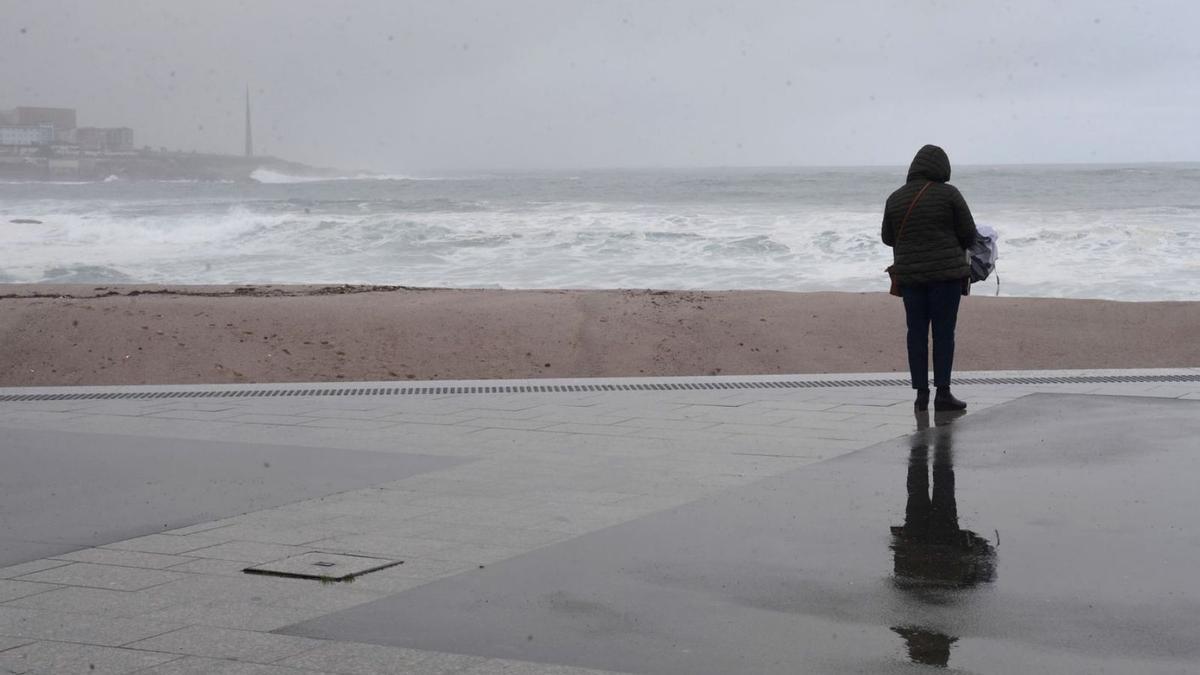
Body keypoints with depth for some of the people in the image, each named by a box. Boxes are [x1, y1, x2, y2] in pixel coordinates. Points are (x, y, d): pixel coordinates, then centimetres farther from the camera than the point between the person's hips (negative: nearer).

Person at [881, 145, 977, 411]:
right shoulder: (949, 194, -7)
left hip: (909, 274, 3)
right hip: (946, 272, -3)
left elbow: (888, 237, 12)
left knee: (917, 332, 7)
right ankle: (943, 393, -2)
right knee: (944, 332, 0)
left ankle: (921, 393, 7)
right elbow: (968, 233, -3)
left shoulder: (896, 198, 4)